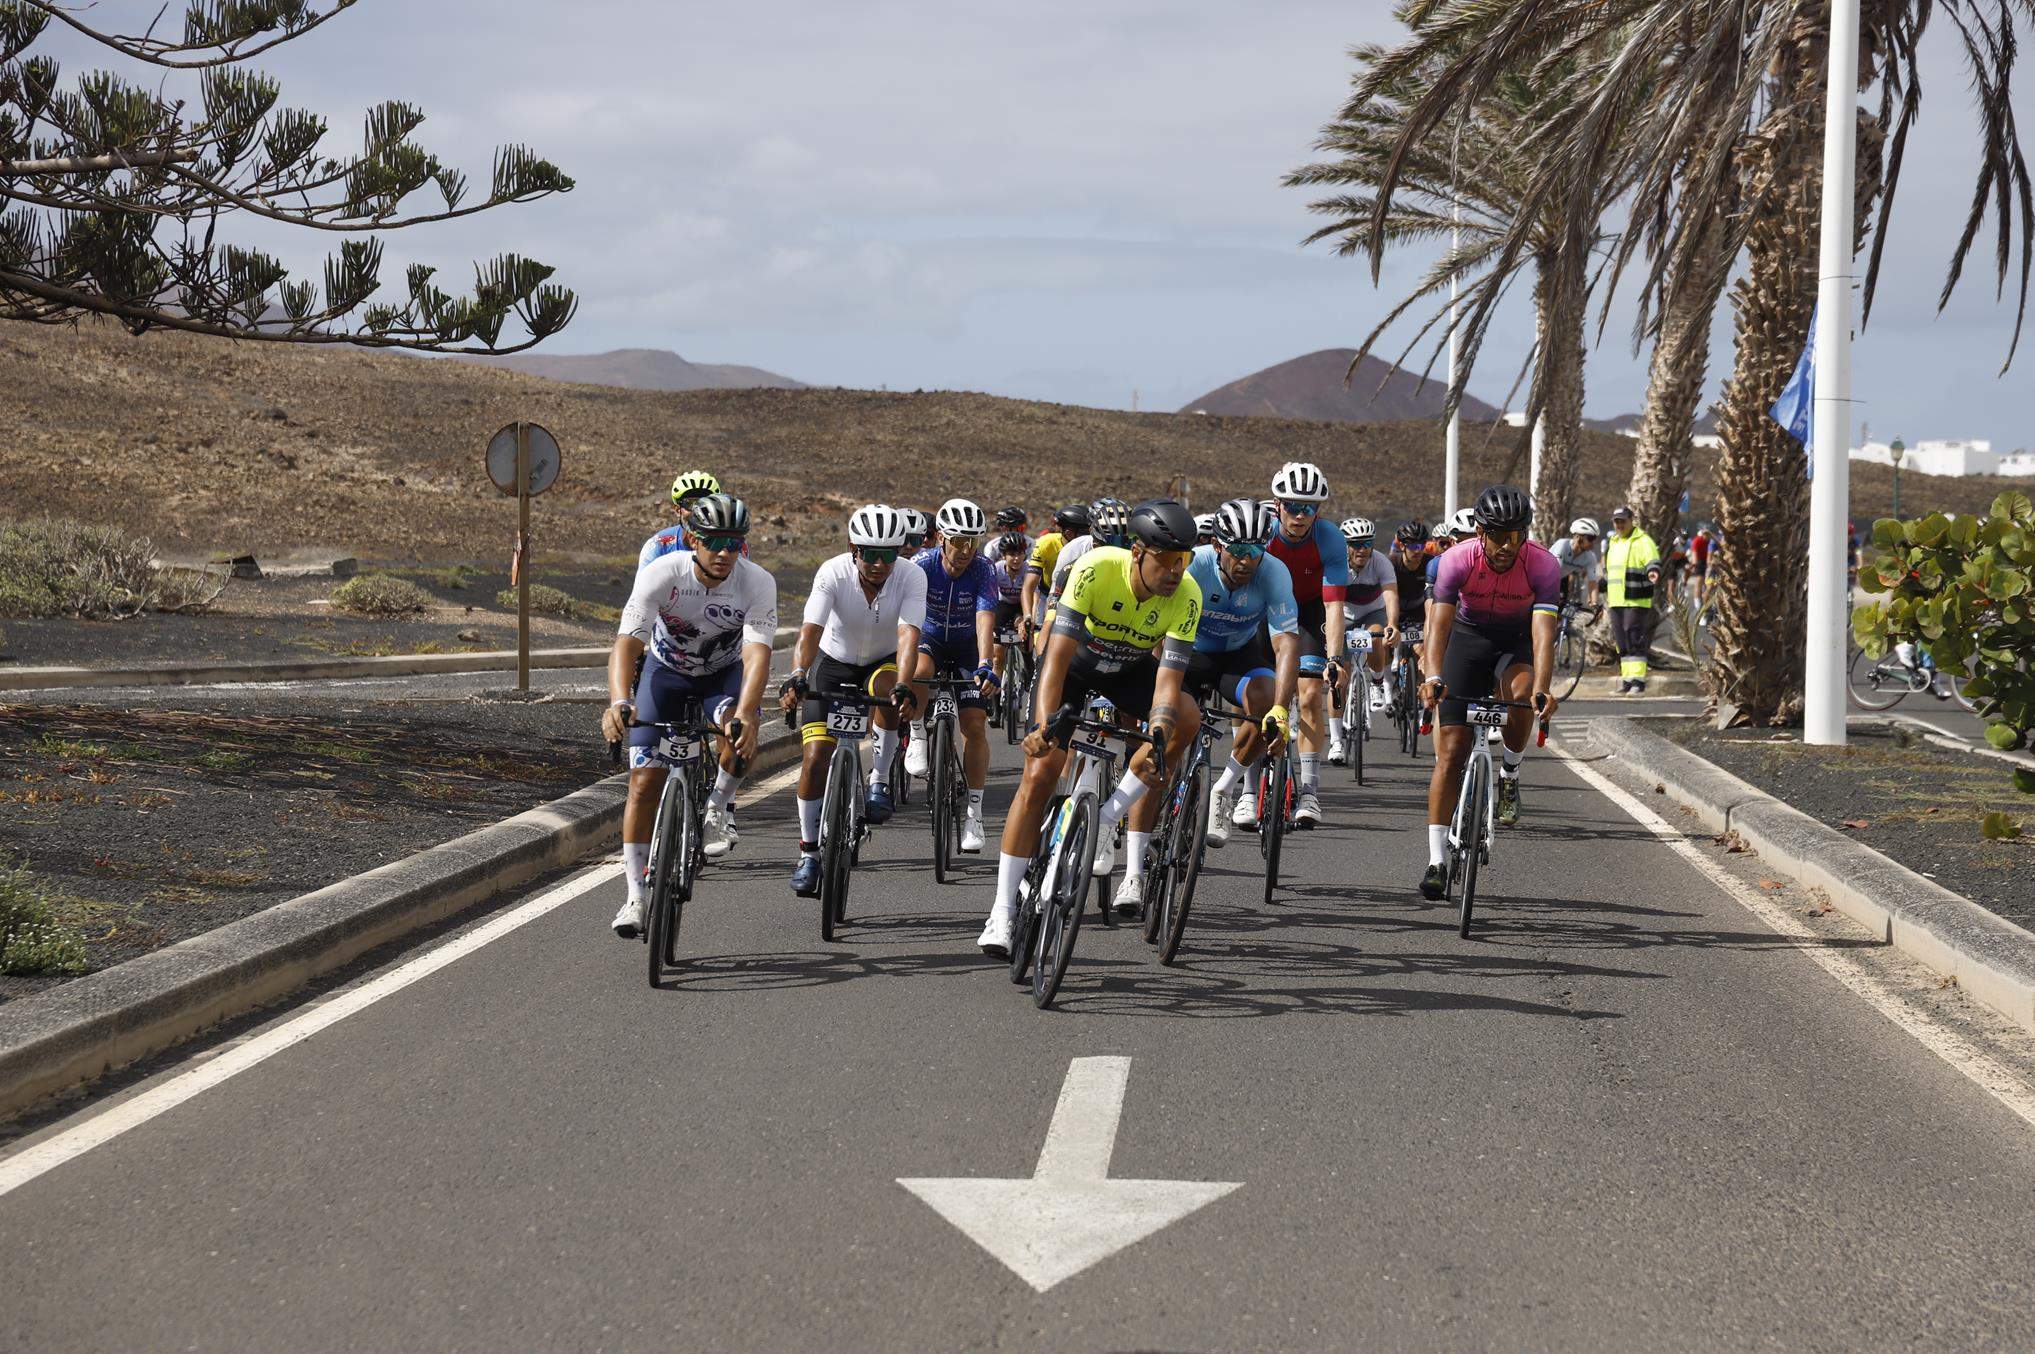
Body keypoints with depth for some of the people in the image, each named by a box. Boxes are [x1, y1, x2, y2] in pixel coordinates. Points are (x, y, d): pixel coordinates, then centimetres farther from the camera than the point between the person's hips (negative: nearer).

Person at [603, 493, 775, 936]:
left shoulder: (758, 584, -27)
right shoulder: (661, 574, -29)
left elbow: (757, 655, -38)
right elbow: (626, 644, -36)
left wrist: (744, 715, -55)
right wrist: (619, 703, -55)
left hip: (724, 672, 0)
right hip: (666, 670, 0)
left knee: (741, 727, -35)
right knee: (645, 782, -10)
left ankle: (717, 808, -7)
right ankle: (635, 897, -1)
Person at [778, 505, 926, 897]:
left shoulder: (912, 578, -24)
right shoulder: (833, 573, -26)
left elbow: (908, 634, -36)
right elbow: (810, 631, -36)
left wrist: (903, 685, -52)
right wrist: (797, 678, -53)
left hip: (883, 662, 0)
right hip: (834, 663, 0)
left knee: (888, 688, -37)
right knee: (816, 756, -12)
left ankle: (879, 781, -17)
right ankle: (809, 853, 2)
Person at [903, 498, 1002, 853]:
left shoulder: (983, 571, -22)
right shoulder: (923, 564, -22)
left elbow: (985, 620, -34)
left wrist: (986, 665, -49)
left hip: (967, 647, 0)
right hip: (930, 637, 0)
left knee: (975, 725, -10)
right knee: (916, 670, -37)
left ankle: (973, 811, 0)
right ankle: (918, 735, -12)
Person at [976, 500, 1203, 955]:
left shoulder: (1187, 596, -28)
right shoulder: (1096, 570, -34)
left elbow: (1168, 678, -31)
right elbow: (1058, 654, -37)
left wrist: (1157, 736, -49)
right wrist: (1044, 724, -50)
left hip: (1133, 669, 3)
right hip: (1075, 661, -2)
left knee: (1186, 716, -27)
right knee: (1039, 774, -15)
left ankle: (1108, 818, -14)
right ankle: (1002, 911, -10)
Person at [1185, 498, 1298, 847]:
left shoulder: (1274, 573, -26)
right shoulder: (1193, 566, -29)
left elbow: (1286, 642, -32)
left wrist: (1279, 711, -45)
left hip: (1241, 653, 1)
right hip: (1194, 652, -1)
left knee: (1267, 699, -31)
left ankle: (1224, 792, -11)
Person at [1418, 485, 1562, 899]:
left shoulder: (1543, 565, -27)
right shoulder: (1458, 559, -27)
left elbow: (1543, 632, -36)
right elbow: (1439, 623, -34)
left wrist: (1542, 689, -52)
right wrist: (1434, 678, -51)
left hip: (1518, 640, 0)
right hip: (1469, 636, 0)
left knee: (1521, 693, -35)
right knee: (1450, 752, -8)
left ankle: (1509, 776, -6)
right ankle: (1437, 860, -3)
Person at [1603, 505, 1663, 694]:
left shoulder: (1643, 541, -6)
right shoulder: (1613, 543, 20)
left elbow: (1652, 561, -23)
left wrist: (1653, 571, -44)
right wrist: (1605, 591, 33)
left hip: (1637, 602, -8)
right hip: (1616, 601, 8)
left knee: (1635, 642, -12)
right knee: (1622, 643, 8)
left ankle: (1638, 681, -13)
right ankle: (1627, 680, 13)